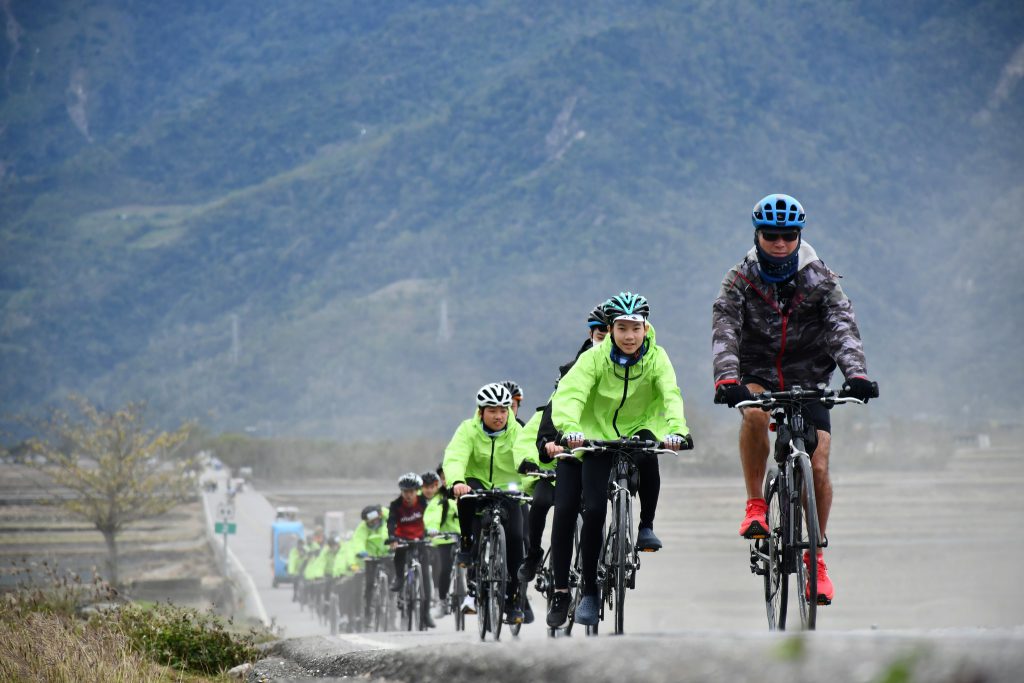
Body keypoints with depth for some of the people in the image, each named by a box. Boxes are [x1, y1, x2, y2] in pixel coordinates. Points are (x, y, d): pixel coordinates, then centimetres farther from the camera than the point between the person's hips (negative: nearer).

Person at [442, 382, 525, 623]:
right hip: (478, 489, -1)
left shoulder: (517, 432, -6)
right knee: (469, 491, -37)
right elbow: (454, 458, -26)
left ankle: (511, 599, -2)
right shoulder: (469, 430, -10)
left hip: (507, 492, 1)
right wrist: (457, 482, -48)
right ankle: (467, 544, -17)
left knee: (514, 538, -17)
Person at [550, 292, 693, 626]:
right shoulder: (595, 357, -16)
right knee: (594, 511, -12)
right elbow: (569, 393, -28)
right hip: (599, 435, 0)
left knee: (648, 450, -36)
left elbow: (671, 395, -26)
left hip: (639, 429, 0)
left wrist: (676, 429, -46)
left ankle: (646, 527, -15)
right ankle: (590, 592, 1)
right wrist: (570, 429, -48)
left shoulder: (656, 358, -12)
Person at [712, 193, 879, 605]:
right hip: (758, 377, -1)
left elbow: (843, 327, -18)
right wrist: (726, 378, -39)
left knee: (817, 467, -11)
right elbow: (724, 331, -21)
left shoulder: (820, 280, -6)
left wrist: (856, 373, -37)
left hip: (807, 381, 1)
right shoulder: (740, 280, -7)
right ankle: (755, 506, -21)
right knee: (754, 412, -36)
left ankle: (816, 558, 5)